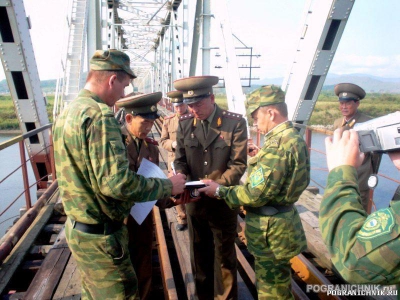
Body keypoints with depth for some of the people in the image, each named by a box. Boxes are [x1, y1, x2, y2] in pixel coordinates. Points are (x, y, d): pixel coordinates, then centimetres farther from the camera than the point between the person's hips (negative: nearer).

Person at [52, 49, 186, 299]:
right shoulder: (99, 115, -24)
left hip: (77, 228, 9)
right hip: (102, 236, -9)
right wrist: (167, 186, -17)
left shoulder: (67, 113, 6)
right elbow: (118, 182, -30)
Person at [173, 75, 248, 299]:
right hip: (194, 200, 4)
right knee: (199, 254, 20)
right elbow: (180, 159, 3)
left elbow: (238, 164, -14)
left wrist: (217, 185, -28)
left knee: (224, 255, 15)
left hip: (224, 201, -3)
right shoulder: (184, 123, -1)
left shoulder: (235, 122, -12)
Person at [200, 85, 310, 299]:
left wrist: (219, 191, -15)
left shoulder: (278, 144, -27)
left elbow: (255, 194, -26)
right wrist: (259, 158, 9)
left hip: (270, 229, -10)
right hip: (281, 221, 10)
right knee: (277, 282, 27)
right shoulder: (293, 137, 6)